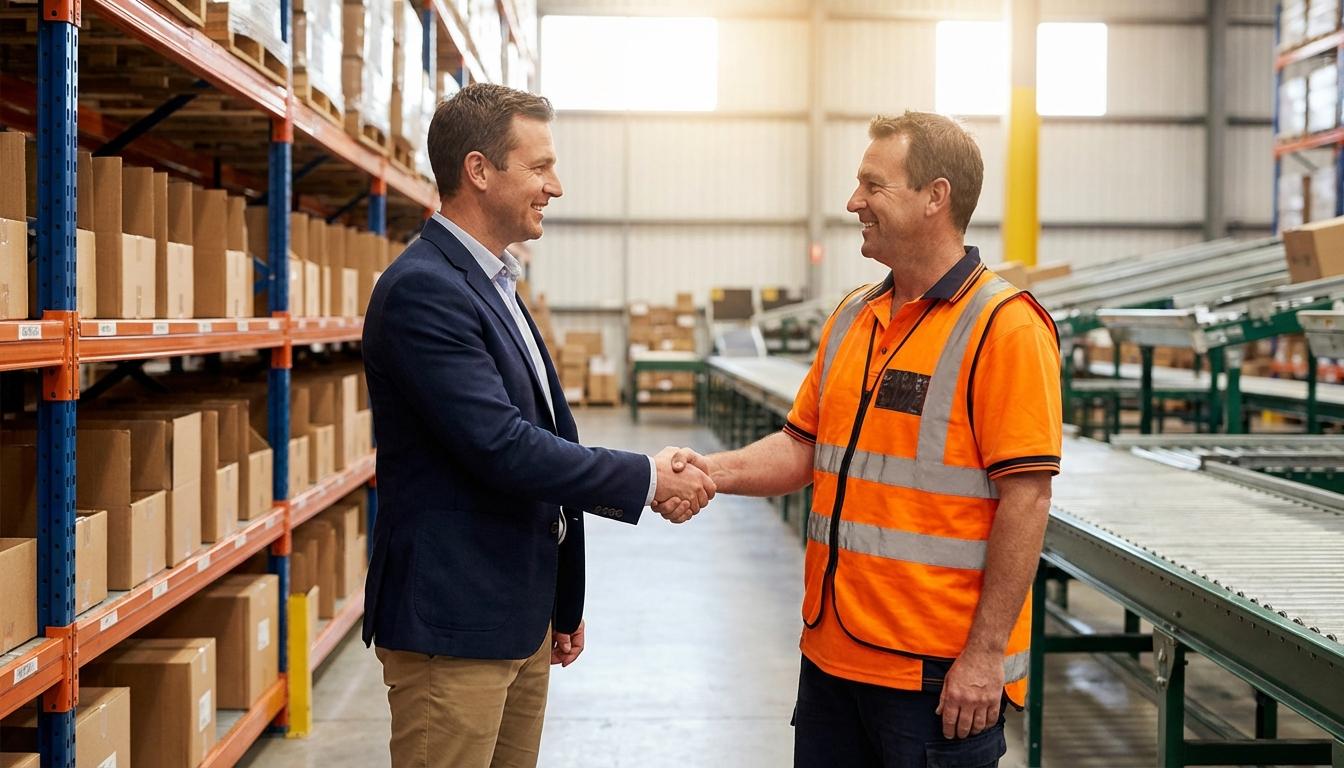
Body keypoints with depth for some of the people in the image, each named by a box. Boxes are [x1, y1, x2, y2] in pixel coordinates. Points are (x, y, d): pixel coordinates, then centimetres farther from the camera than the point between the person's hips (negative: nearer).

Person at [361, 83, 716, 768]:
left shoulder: (493, 287, 15)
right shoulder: (423, 288, -17)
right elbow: (502, 449, -24)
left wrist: (562, 603, 22)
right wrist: (647, 479, -14)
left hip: (520, 620, 9)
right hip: (451, 623, -9)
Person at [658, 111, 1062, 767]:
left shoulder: (1004, 327, -13)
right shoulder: (852, 317, 11)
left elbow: (1026, 496, -16)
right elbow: (806, 446, 14)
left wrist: (986, 653, -17)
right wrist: (716, 472, -5)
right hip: (835, 655, 7)